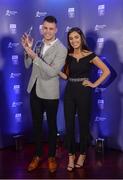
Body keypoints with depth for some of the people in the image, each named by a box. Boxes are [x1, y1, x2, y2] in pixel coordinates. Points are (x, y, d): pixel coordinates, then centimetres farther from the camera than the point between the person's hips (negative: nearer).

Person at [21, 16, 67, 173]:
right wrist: (27, 49, -10)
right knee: (36, 124, 14)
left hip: (50, 93, -5)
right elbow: (28, 65, 6)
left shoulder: (61, 49, -14)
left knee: (51, 125, 10)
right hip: (34, 90, 5)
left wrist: (34, 56, -29)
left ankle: (51, 157, 26)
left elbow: (52, 72, -24)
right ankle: (37, 155, 29)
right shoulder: (38, 44, 5)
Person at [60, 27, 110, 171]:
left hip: (83, 92, -3)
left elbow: (106, 71, -4)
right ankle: (71, 155, 19)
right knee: (69, 125, 5)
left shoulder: (90, 55, -5)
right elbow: (66, 76, 8)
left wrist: (95, 84, -7)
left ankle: (82, 154, 25)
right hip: (69, 92, 3)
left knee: (83, 124, 7)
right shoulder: (68, 56, 6)